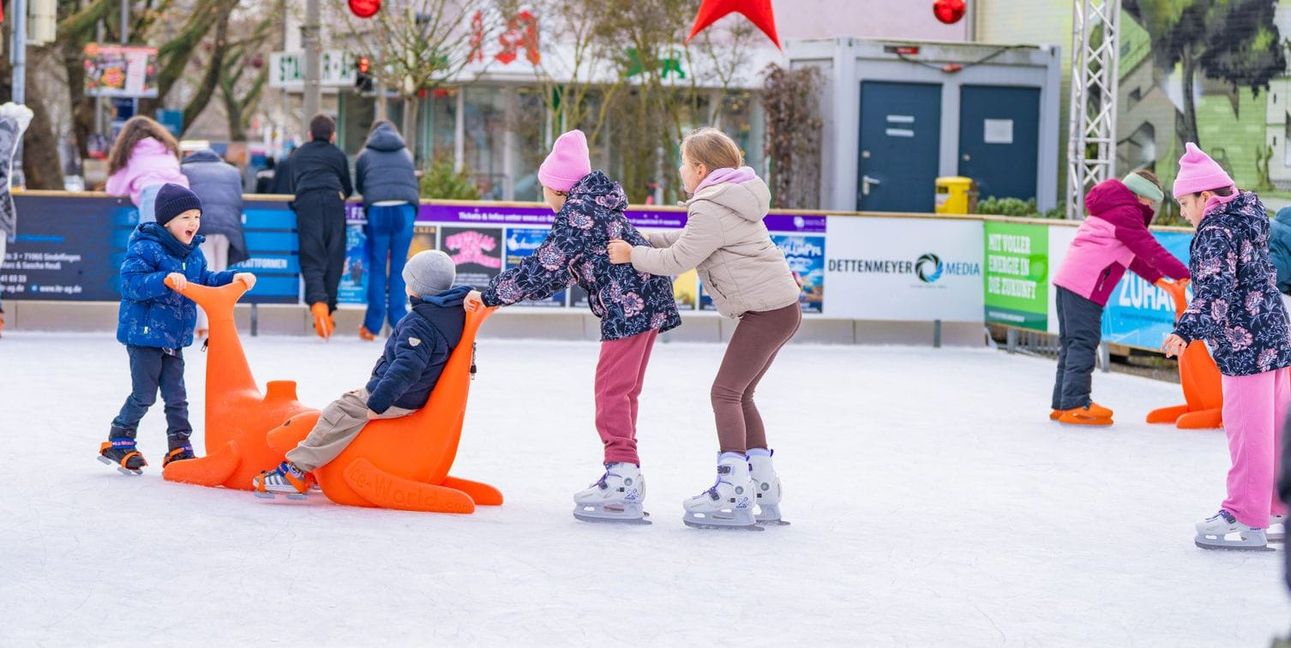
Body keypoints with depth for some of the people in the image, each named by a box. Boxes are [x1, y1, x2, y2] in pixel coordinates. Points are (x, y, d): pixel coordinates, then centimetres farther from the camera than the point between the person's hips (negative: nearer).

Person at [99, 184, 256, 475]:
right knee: (144, 394, -1)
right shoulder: (145, 248, -17)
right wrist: (165, 280, -39)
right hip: (144, 333, -7)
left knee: (176, 396, 10)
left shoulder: (193, 252, 8)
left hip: (174, 338, 7)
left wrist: (233, 278, 5)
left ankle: (179, 449, 18)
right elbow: (131, 284, -27)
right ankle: (118, 442, 16)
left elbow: (205, 281, 19)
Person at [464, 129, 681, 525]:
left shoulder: (576, 211, -11)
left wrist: (490, 296, -7)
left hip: (628, 306, -10)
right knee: (623, 391, 15)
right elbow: (563, 271, 23)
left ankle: (623, 474, -14)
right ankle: (624, 478, 20)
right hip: (645, 303, 10)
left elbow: (544, 267, -14)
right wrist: (503, 294, 20)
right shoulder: (595, 205, 21)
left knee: (611, 389, -9)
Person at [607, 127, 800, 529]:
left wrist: (633, 255, -2)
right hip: (780, 307, 10)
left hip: (766, 311, -10)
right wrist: (647, 241, 13)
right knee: (740, 395, 14)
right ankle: (764, 493, 15)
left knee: (727, 392, -8)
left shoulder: (710, 209, -17)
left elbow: (677, 261, -15)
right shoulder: (728, 200, 16)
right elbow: (689, 240, 22)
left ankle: (732, 492, -12)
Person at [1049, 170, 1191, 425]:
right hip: (1085, 285, -10)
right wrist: (1184, 274, -7)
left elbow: (1133, 256, 30)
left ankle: (1062, 403, 13)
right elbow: (1150, 250, -9)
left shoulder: (1109, 211, 27)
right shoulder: (1126, 213, -4)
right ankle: (1075, 404, -12)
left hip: (1066, 278, 10)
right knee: (1084, 341, -10)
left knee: (1070, 342, 11)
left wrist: (1158, 279, 26)